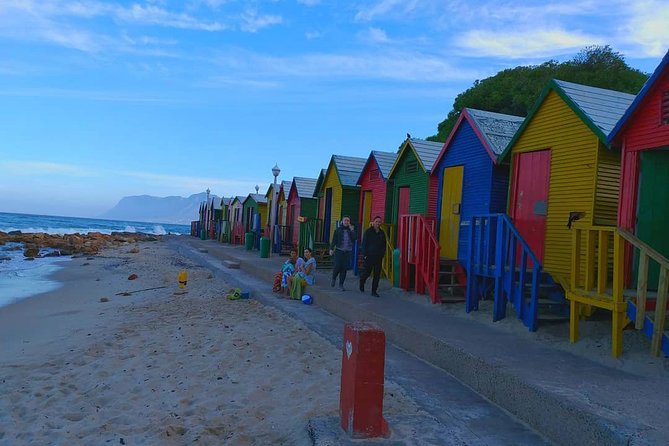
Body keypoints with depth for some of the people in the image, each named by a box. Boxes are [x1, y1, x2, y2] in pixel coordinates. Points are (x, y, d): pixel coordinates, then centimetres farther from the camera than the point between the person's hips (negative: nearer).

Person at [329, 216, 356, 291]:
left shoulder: (351, 230, 8)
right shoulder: (338, 230, 3)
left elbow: (354, 238, -7)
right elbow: (334, 240, -1)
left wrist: (352, 230, -12)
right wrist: (331, 249, -10)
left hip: (347, 252, 2)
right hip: (339, 251, -2)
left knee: (344, 268, 1)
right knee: (337, 266, -8)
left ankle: (341, 284, 11)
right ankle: (333, 278, 22)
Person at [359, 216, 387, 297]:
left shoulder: (382, 233, 10)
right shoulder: (368, 232, -2)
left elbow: (384, 245, 16)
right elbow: (364, 244, -5)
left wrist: (382, 254, 5)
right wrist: (365, 255, -11)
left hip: (378, 257, 4)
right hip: (369, 256, -4)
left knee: (377, 275, 1)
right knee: (366, 272, 2)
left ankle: (374, 291, 8)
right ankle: (362, 283, 32)